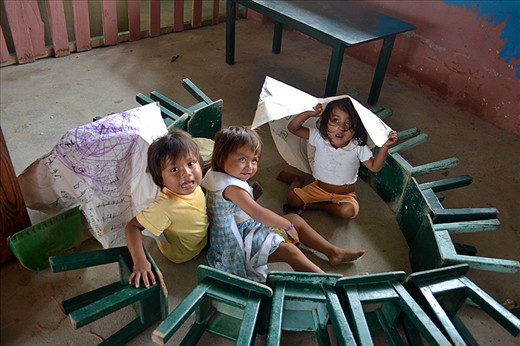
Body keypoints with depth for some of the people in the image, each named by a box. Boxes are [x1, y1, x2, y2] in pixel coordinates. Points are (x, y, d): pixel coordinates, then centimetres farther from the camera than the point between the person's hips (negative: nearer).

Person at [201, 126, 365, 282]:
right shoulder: (232, 187, -28)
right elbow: (259, 214, -28)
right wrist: (288, 225, -18)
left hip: (249, 226, 11)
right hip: (241, 240, -11)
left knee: (295, 219, 9)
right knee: (290, 251, -26)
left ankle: (333, 251, 15)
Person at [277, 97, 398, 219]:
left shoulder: (358, 146, -20)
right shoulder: (320, 137, -17)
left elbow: (375, 167, -15)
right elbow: (292, 128, -17)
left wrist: (384, 146, -30)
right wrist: (309, 113, -31)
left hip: (345, 194, -1)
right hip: (318, 188, 1)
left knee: (348, 211, -31)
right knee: (292, 198, -13)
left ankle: (312, 205, -11)